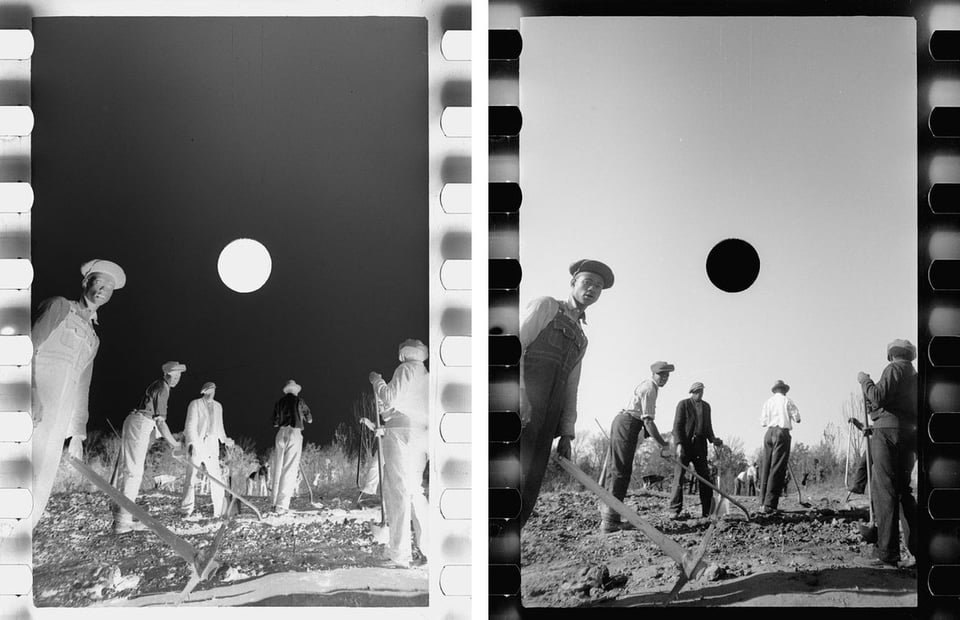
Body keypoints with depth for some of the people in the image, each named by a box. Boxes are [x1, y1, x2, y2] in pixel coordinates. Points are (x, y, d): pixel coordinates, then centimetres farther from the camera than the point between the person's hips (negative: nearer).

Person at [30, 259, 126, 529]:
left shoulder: (93, 339, 27)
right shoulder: (59, 307, 9)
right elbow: (30, 347, -4)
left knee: (38, 493, -3)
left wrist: (77, 433, 19)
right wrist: (32, 393, -19)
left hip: (57, 424, 7)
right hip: (36, 408, -7)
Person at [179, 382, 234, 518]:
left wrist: (224, 439, 15)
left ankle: (219, 511, 0)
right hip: (196, 445, -4)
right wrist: (191, 443, -17)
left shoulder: (218, 406, 18)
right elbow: (190, 425, -7)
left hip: (212, 445, 4)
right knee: (191, 477, -6)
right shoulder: (195, 404, 1)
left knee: (216, 479, -2)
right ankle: (186, 510, -2)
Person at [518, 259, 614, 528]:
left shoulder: (581, 340, 31)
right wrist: (520, 393, -18)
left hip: (547, 420, 7)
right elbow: (516, 345, -4)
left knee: (528, 494, -4)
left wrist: (566, 434, 14)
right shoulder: (545, 307, 10)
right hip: (523, 405, -7)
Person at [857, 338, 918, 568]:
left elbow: (879, 397, -16)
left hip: (888, 431, -8)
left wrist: (865, 381, 0)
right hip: (910, 435, 8)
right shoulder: (916, 377, 21)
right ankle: (917, 546, 11)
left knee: (884, 491, -10)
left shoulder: (894, 369, -3)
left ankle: (888, 552, -15)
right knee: (903, 490, 16)